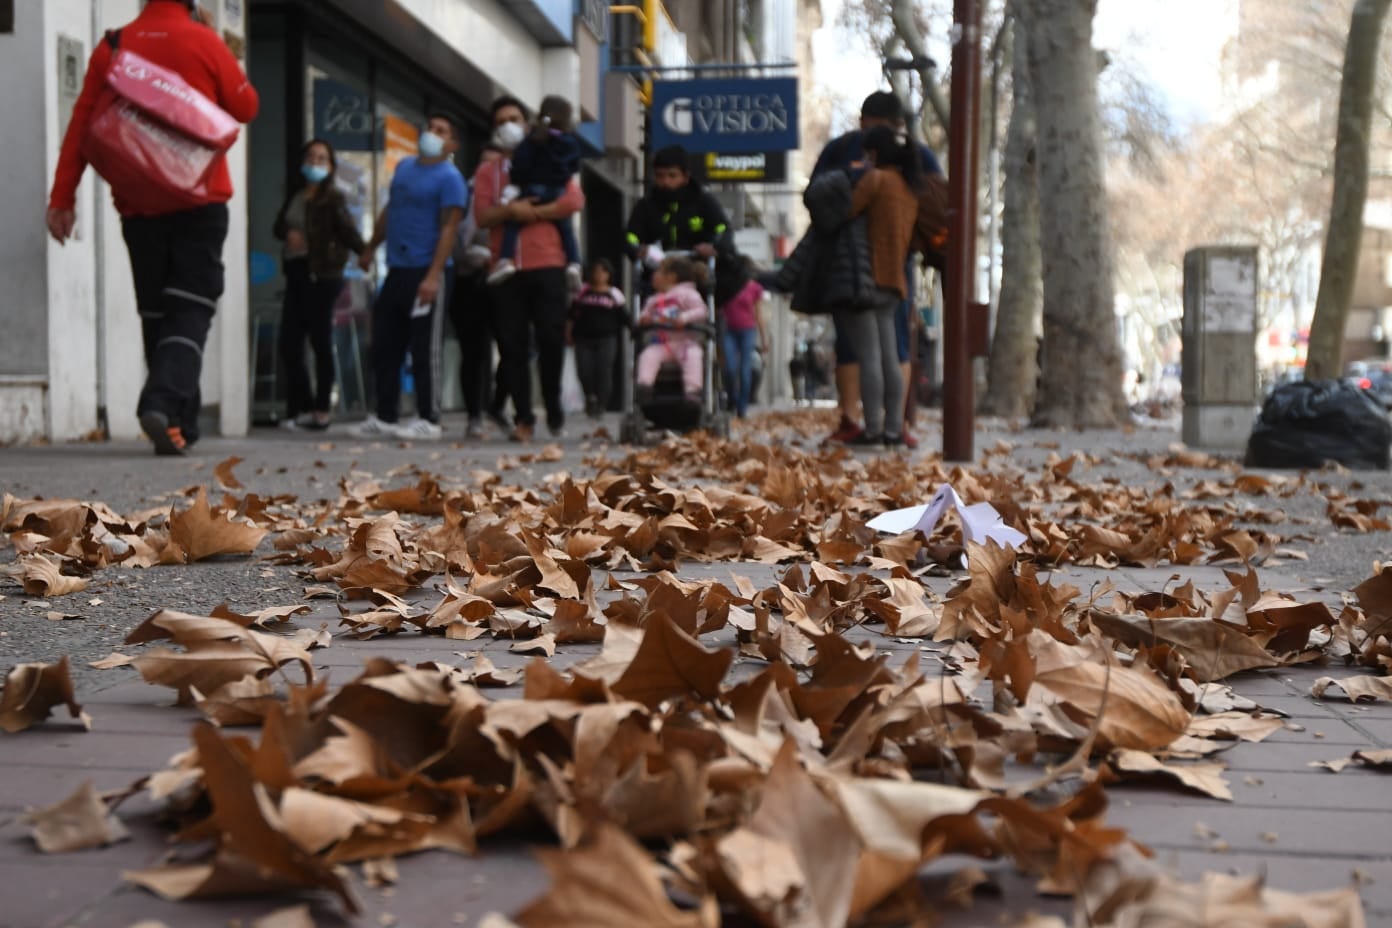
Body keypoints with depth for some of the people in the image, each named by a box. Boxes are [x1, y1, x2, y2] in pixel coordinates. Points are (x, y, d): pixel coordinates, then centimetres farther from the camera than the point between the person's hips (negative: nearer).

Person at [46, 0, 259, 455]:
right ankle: (164, 403, -24)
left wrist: (62, 198, 3)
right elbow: (246, 107, 7)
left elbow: (81, 123, 1)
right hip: (200, 201, -3)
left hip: (137, 204, 3)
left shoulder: (113, 46, 3)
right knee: (191, 310, -2)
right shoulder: (204, 42, -5)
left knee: (156, 314, 11)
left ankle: (181, 425, 12)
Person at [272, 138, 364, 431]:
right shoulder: (295, 195, 15)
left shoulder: (332, 198, -4)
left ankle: (321, 410, 7)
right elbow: (279, 225, 20)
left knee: (320, 342, 0)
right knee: (288, 343, 4)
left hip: (322, 275, -6)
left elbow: (347, 231, -13)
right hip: (296, 272, 7)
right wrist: (288, 234, -3)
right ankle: (300, 408, 14)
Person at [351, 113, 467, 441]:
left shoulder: (450, 178, -8)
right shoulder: (404, 167, 15)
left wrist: (433, 276, -23)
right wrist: (370, 249, 26)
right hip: (396, 270, 7)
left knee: (422, 350, -3)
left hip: (424, 274, -7)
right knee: (384, 346, 9)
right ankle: (384, 417, 16)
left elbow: (449, 229, -16)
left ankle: (428, 420, 6)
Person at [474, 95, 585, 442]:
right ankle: (523, 418, 0)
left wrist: (533, 213, -10)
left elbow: (575, 200, -5)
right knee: (513, 344, -3)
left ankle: (555, 413, 10)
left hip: (547, 265, -1)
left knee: (551, 340, -3)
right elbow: (483, 216, 1)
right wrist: (511, 210, -16)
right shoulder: (487, 172, 16)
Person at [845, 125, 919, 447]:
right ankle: (893, 428, 6)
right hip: (894, 282, 8)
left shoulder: (875, 178, -7)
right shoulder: (909, 190, 18)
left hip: (866, 277, -8)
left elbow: (846, 213, -12)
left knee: (869, 356, -9)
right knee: (890, 357, 8)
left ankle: (873, 428, -11)